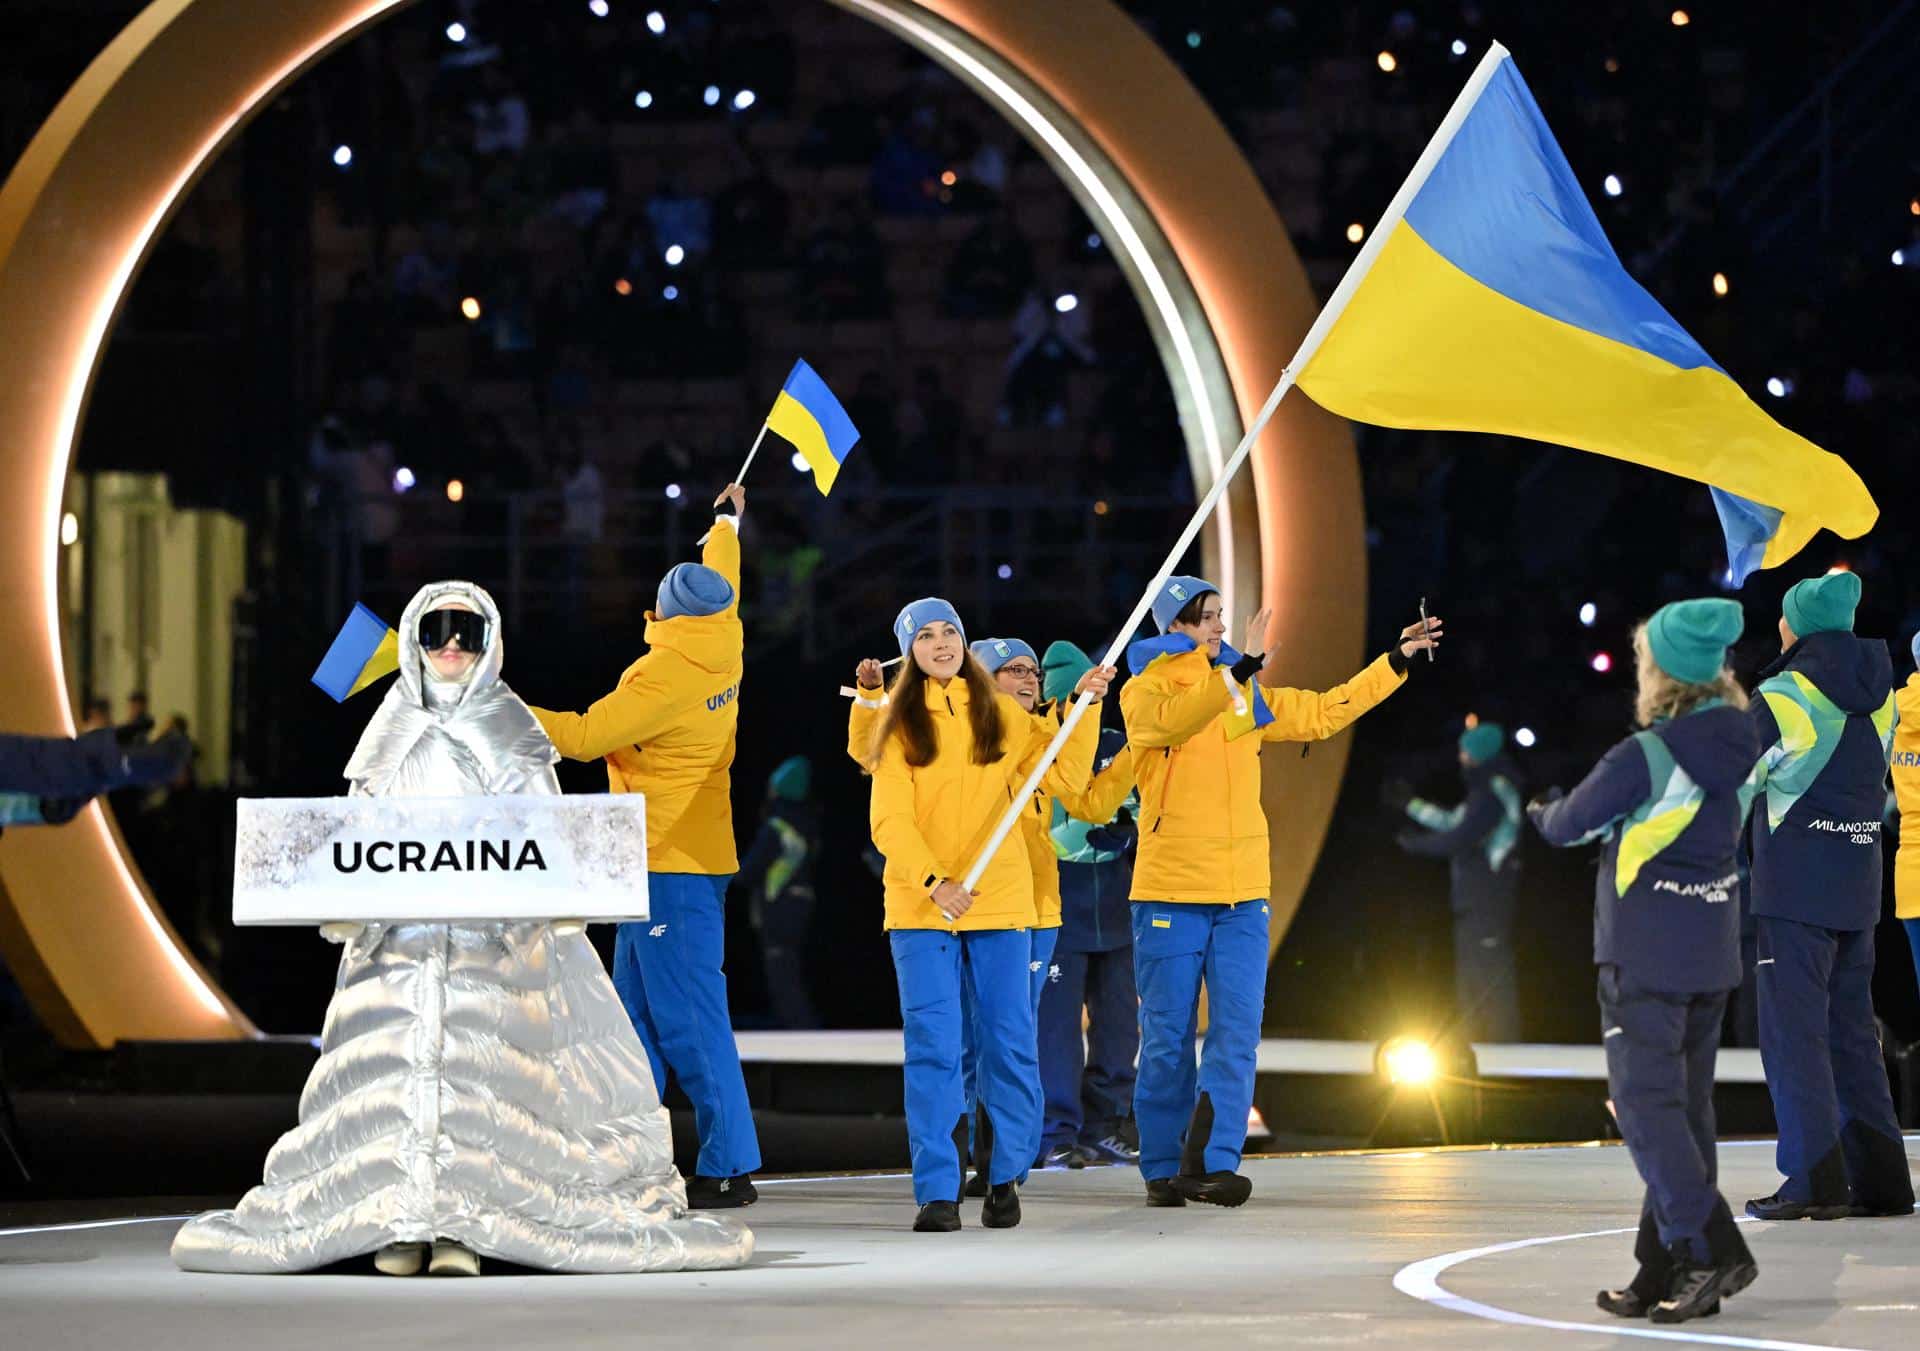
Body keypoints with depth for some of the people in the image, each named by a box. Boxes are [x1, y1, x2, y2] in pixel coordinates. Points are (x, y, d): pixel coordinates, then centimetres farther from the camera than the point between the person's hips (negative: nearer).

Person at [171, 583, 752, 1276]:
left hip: (490, 937, -2)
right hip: (400, 933, 2)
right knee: (397, 1061, -10)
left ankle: (460, 1227, -15)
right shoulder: (392, 735, 16)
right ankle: (401, 1220, -9)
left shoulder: (510, 734, 10)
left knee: (473, 1062, -14)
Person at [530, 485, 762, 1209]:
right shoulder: (723, 646, 6)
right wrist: (727, 520, 46)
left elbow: (584, 735, -17)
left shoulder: (665, 675, -18)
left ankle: (729, 1168, -10)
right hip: (665, 859, 9)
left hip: (671, 866, -9)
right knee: (638, 1014, 11)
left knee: (689, 1019, -9)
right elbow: (721, 582, 26)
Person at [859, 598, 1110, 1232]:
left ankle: (1006, 1178, 17)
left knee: (1009, 1046, 2)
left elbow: (1065, 775, 10)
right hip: (920, 908, -2)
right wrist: (934, 882, -18)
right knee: (932, 1049, -7)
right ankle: (937, 1192, -6)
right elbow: (889, 820, -4)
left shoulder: (1001, 716, 10)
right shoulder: (900, 725, 4)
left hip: (1000, 902, 2)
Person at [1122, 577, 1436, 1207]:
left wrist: (1396, 660, 15)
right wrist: (1241, 666, -33)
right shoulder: (1145, 692, -2)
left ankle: (1209, 1162, -7)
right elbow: (1175, 719, -24)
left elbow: (1324, 712, 19)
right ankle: (1162, 1170, 9)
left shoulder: (1247, 697, 15)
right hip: (1170, 893, -4)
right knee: (1168, 1037, 0)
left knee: (1237, 1032, -6)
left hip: (1241, 894, 5)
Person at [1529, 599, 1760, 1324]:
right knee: (1686, 1105, 10)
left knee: (1645, 1101, -6)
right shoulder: (1736, 749, 3)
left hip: (1644, 956, -7)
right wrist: (1605, 825, 20)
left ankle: (1715, 1250, -19)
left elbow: (1570, 823, -6)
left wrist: (1545, 814, 18)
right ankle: (1664, 1274, 12)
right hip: (1711, 955, 7)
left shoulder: (1644, 757, -18)